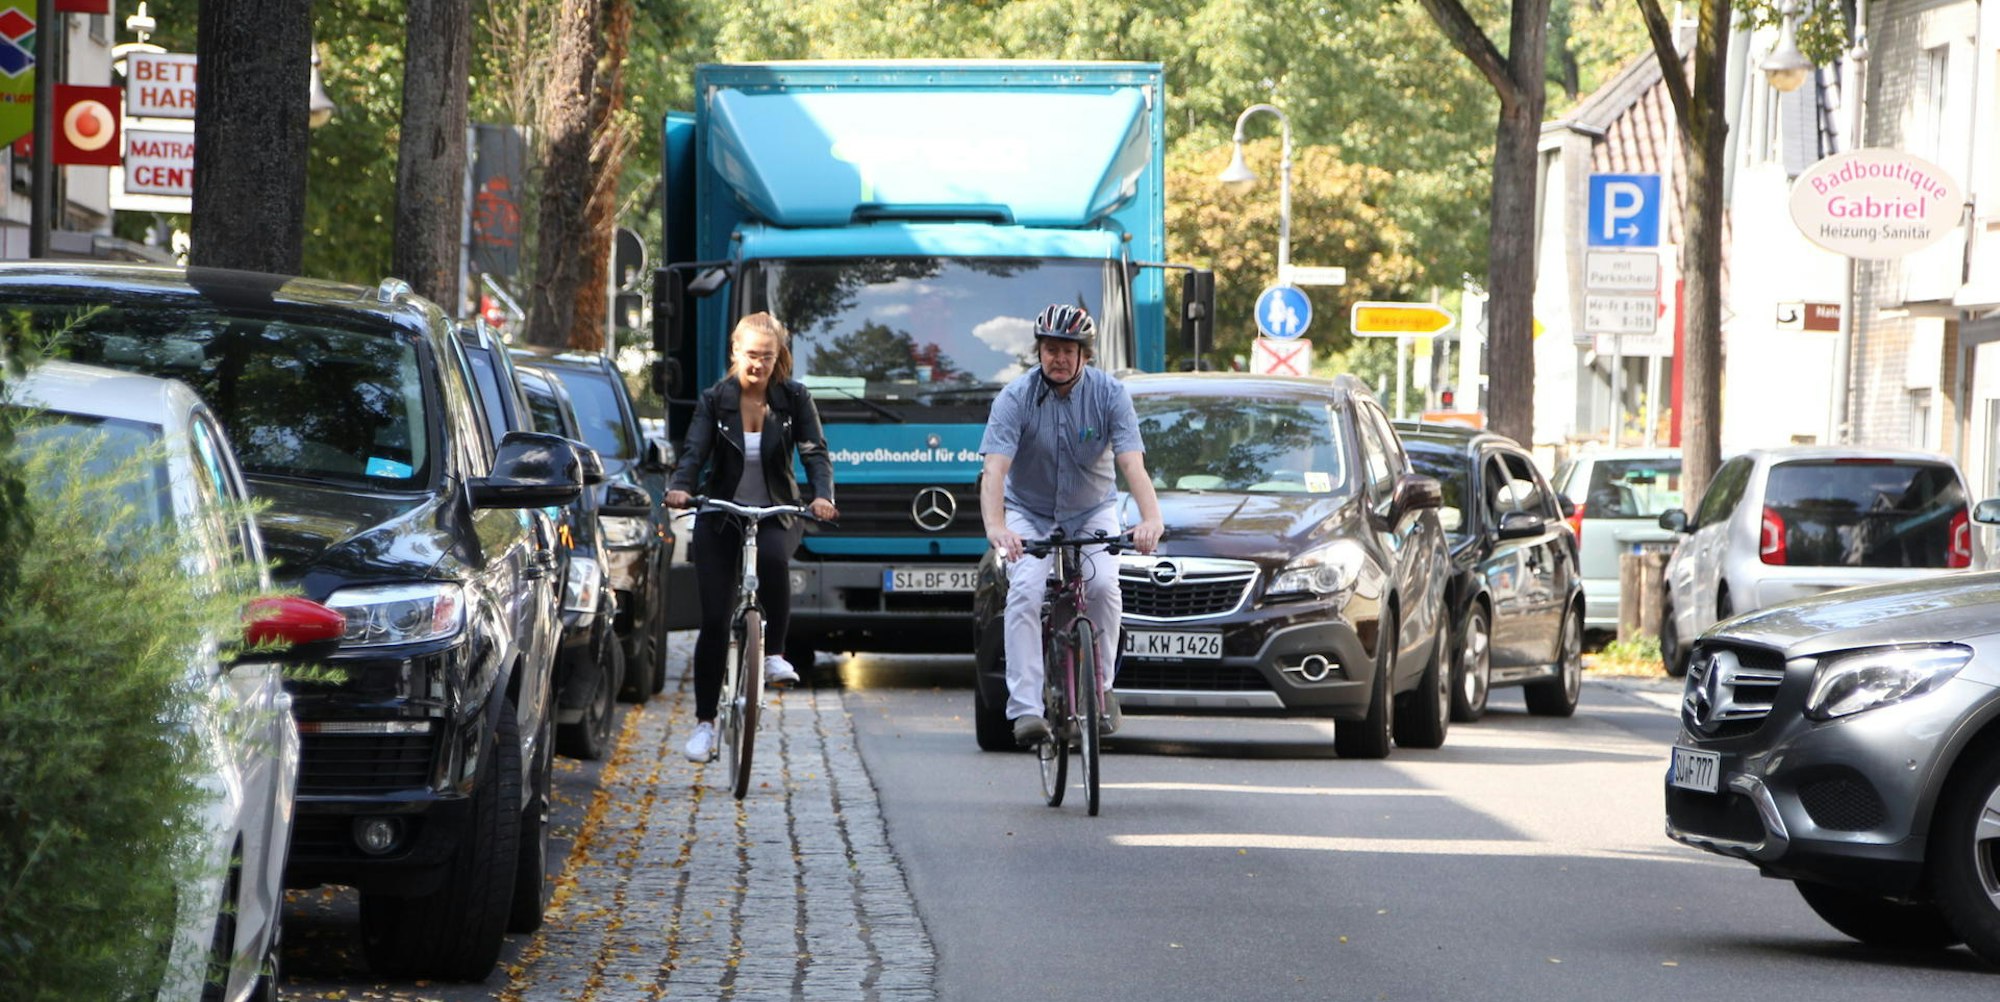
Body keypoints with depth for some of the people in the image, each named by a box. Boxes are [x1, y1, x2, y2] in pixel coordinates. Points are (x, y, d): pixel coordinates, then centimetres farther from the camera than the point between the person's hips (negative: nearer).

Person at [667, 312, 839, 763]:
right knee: (714, 620, -3)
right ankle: (704, 722, 7)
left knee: (774, 558, -37)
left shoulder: (793, 399, -1)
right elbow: (695, 451, -11)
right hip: (720, 516, 1)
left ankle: (774, 655, -19)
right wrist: (680, 488, -32)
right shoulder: (716, 399, -2)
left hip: (776, 514, -1)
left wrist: (822, 495, -28)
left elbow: (815, 451, -9)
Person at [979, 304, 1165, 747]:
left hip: (1092, 511, 1)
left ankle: (1102, 687, -2)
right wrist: (995, 526, -47)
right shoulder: (1016, 396, -19)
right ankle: (1026, 708, -27)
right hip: (1029, 513, -1)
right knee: (1025, 592, -24)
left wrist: (1151, 519, -43)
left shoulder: (1109, 393, -15)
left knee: (1104, 585, -23)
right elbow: (995, 468, -29)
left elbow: (1132, 463, -25)